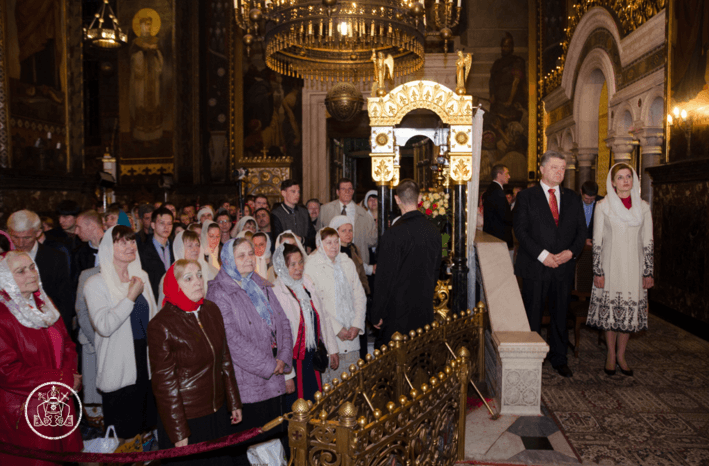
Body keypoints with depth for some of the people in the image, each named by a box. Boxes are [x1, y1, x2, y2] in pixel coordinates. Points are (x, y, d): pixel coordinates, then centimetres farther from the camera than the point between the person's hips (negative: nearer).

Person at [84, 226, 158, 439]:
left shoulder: (142, 276, 6)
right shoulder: (96, 284, -11)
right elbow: (104, 326, -23)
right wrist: (131, 297, -21)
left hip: (147, 363, 5)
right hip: (118, 369, -5)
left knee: (149, 426, 16)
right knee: (123, 435, 6)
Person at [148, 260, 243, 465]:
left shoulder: (212, 310, 0)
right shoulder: (161, 325, -17)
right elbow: (164, 382, -14)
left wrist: (234, 402, 11)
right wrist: (178, 433, -11)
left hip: (218, 413, 5)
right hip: (186, 419, -5)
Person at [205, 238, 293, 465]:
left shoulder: (262, 286, 13)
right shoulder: (219, 293, -10)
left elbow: (283, 322, 12)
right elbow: (232, 338, -17)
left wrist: (283, 357, -3)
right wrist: (268, 366, -14)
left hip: (273, 379, 6)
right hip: (246, 382, -6)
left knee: (274, 436, 12)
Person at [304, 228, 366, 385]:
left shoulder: (348, 263, 11)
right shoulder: (311, 266, -5)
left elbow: (359, 295, 11)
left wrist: (357, 325, 0)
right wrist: (337, 329, -10)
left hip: (352, 331, 4)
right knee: (330, 380, -4)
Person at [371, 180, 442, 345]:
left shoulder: (394, 234, -18)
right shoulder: (434, 231, 2)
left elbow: (385, 277, -15)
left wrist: (377, 314, -5)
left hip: (398, 311, -6)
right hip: (425, 311, 6)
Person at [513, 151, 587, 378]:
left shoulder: (572, 198, 12)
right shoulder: (526, 196, 0)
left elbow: (581, 230, 10)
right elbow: (520, 230, -8)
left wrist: (571, 252, -9)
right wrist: (542, 255, -16)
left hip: (564, 266, 4)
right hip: (535, 267, -3)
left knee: (560, 315, 12)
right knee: (532, 316, 3)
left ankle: (559, 359, 26)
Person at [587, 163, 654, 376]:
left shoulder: (643, 207, 6)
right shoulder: (603, 206, -1)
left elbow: (648, 242, 6)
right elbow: (597, 241, -2)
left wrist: (649, 272, 2)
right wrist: (598, 271, -7)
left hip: (633, 266, 2)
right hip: (610, 265, -2)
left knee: (629, 311, 5)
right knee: (609, 309, 3)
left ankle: (621, 355, 20)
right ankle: (611, 355, 18)